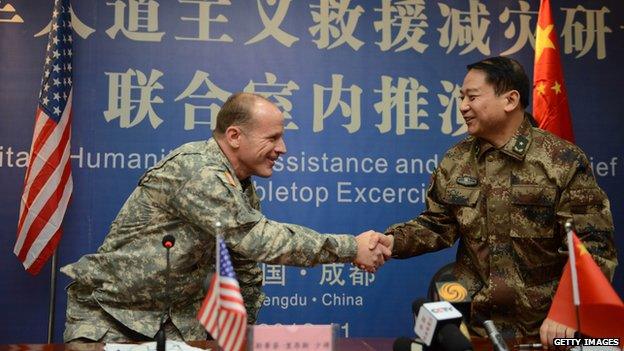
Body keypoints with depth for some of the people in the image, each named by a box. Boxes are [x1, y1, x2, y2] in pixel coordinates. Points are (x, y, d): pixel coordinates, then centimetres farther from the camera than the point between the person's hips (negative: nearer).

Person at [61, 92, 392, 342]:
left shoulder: (243, 187, 4)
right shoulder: (196, 170, -25)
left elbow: (246, 257, 13)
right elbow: (259, 240, -31)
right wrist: (351, 248, -26)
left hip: (178, 315, 7)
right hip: (108, 311, -7)